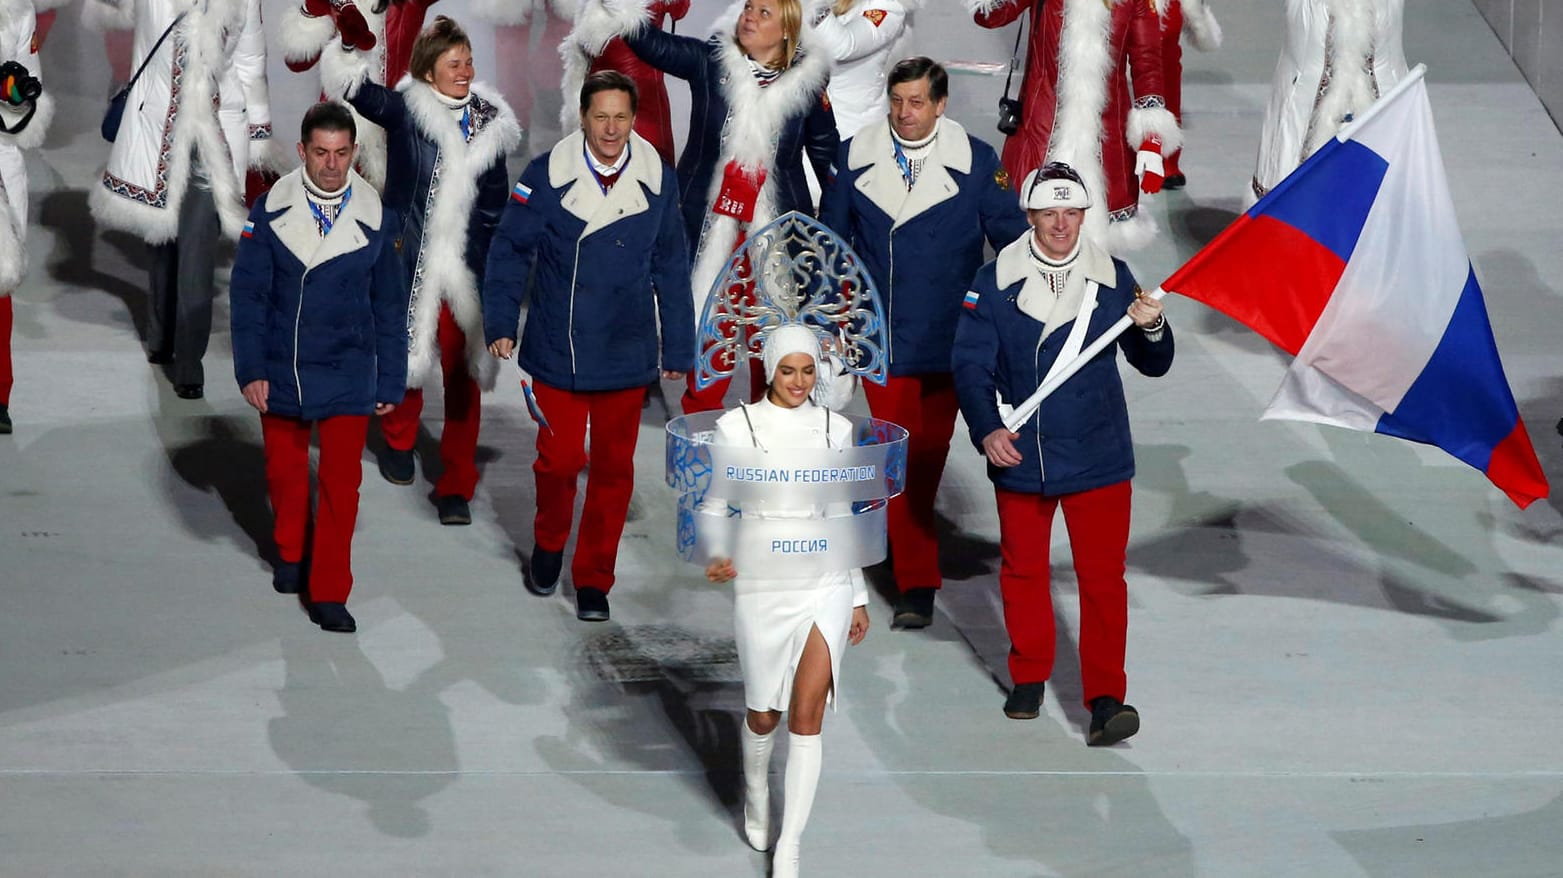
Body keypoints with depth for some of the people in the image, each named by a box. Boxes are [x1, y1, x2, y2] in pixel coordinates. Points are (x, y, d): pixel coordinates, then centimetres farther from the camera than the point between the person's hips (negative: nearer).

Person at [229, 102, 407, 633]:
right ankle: (290, 555, 42)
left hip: (348, 375, -1)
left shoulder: (374, 217, -4)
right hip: (281, 372, 1)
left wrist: (391, 381, 5)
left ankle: (329, 595, 1)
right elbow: (248, 293, -4)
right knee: (284, 470, 16)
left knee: (341, 483, -6)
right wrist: (250, 369, -11)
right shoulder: (272, 211, -7)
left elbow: (389, 306, 4)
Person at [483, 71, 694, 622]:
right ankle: (549, 545, 33)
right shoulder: (548, 176, -10)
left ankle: (594, 579, 22)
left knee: (613, 468, 8)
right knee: (559, 458, 3)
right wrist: (500, 323, -10)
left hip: (627, 355, 2)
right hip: (557, 353, -2)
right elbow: (511, 250, -1)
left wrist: (678, 349, 10)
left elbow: (671, 270, 7)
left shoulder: (657, 180, -2)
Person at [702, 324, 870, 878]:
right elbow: (715, 504, -2)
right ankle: (756, 794, 45)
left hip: (825, 586, 1)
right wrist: (714, 556, -23)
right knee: (763, 714, 12)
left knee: (807, 714, -9)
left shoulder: (834, 430, 5)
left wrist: (859, 596, 17)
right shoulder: (737, 427, -3)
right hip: (761, 586, -1)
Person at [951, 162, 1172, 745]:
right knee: (1022, 568, 14)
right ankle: (1029, 676, 33)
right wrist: (986, 430, -21)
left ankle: (1105, 698, -3)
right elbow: (970, 364, -6)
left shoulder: (1111, 278, -1)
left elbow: (1154, 365, 3)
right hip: (1019, 456, 1)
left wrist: (1151, 328, -20)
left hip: (1098, 457, -1)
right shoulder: (994, 283, -4)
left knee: (1102, 576, -4)